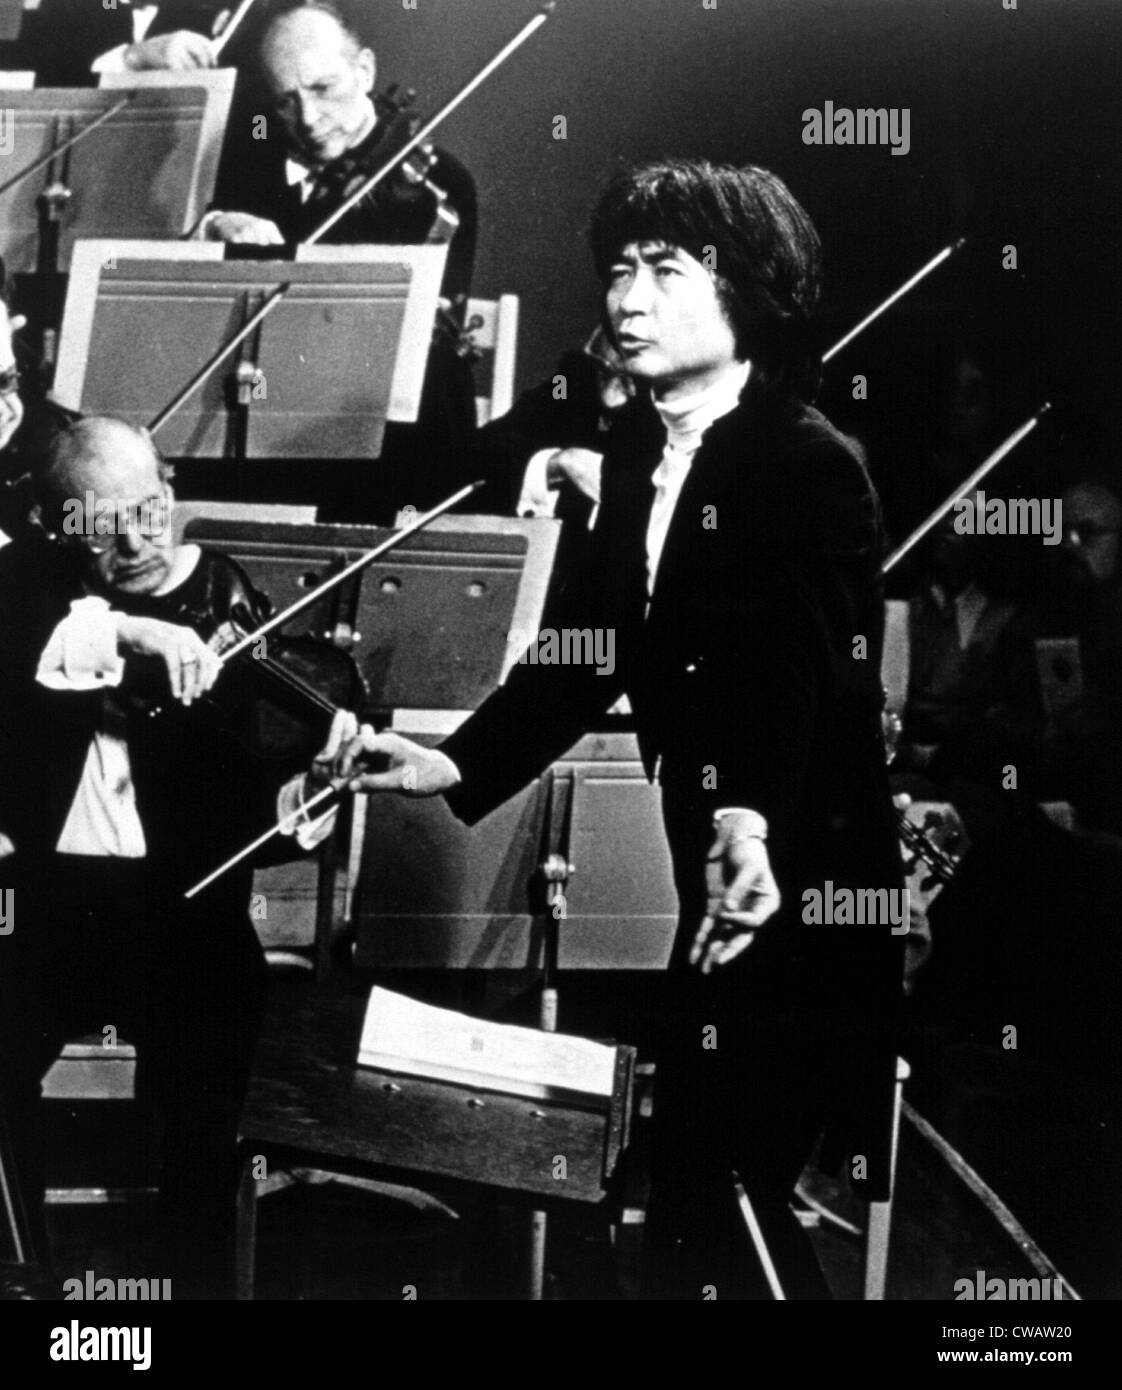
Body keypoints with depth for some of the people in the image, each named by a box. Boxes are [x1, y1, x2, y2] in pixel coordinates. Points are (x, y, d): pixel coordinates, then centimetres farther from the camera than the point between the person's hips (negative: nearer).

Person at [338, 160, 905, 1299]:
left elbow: (820, 681, -27)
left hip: (808, 893, -7)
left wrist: (758, 824, -44)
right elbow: (593, 646, 11)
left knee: (714, 1198, -6)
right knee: (693, 1190, 13)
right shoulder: (635, 452, 8)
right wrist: (458, 765, 1)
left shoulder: (813, 465, -15)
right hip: (714, 879, 8)